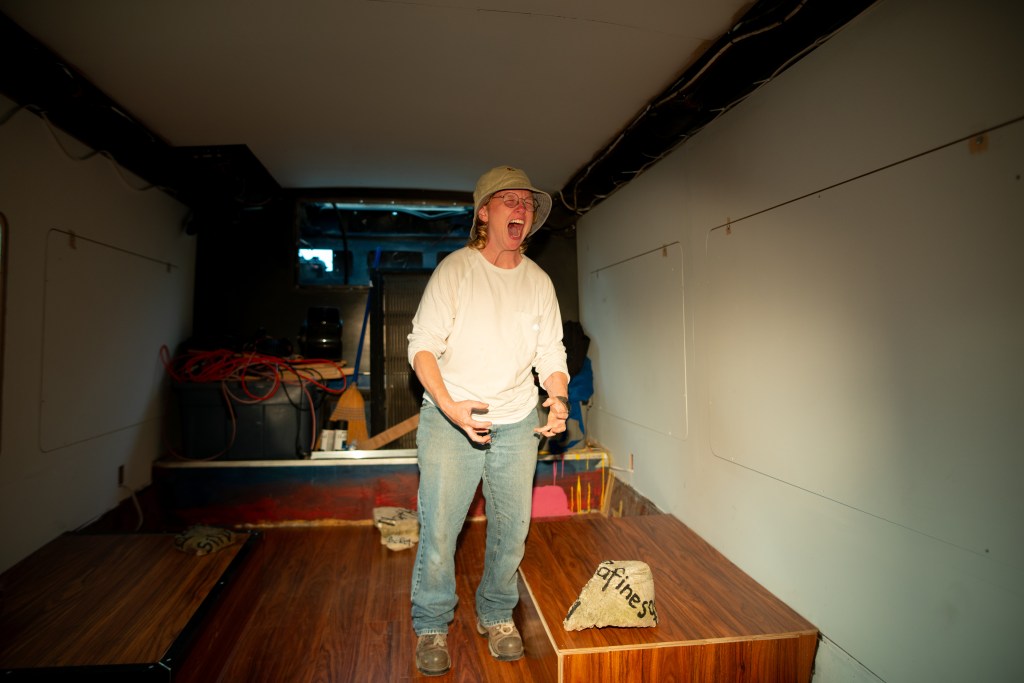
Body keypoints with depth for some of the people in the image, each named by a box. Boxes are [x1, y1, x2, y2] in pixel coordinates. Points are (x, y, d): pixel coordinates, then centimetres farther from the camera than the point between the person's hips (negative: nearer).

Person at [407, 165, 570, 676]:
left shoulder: (539, 281, 7)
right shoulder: (455, 269, -6)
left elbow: (551, 352, 8)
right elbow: (422, 345, -9)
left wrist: (558, 399, -11)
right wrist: (450, 406, -23)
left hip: (518, 421, 4)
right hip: (450, 417, -3)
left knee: (513, 526, 10)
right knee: (439, 527, -1)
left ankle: (496, 615, 35)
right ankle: (431, 626, 24)